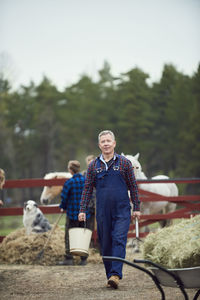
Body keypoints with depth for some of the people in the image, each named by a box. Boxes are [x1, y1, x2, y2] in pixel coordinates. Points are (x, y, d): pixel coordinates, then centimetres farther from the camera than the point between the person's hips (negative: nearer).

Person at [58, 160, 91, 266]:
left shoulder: (69, 182, -13)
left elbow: (64, 197, -10)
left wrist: (63, 207, 9)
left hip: (72, 213, -4)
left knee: (69, 236, 4)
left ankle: (69, 258, 2)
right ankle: (83, 259, 13)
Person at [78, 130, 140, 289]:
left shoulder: (124, 163, 3)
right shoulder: (93, 165, 8)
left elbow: (133, 186, 6)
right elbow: (87, 188, 11)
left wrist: (137, 207, 4)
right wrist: (82, 210, 5)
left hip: (122, 211, -2)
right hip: (102, 213, 3)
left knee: (119, 241, -13)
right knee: (106, 244, 5)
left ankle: (116, 274, -20)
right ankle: (110, 275, 13)